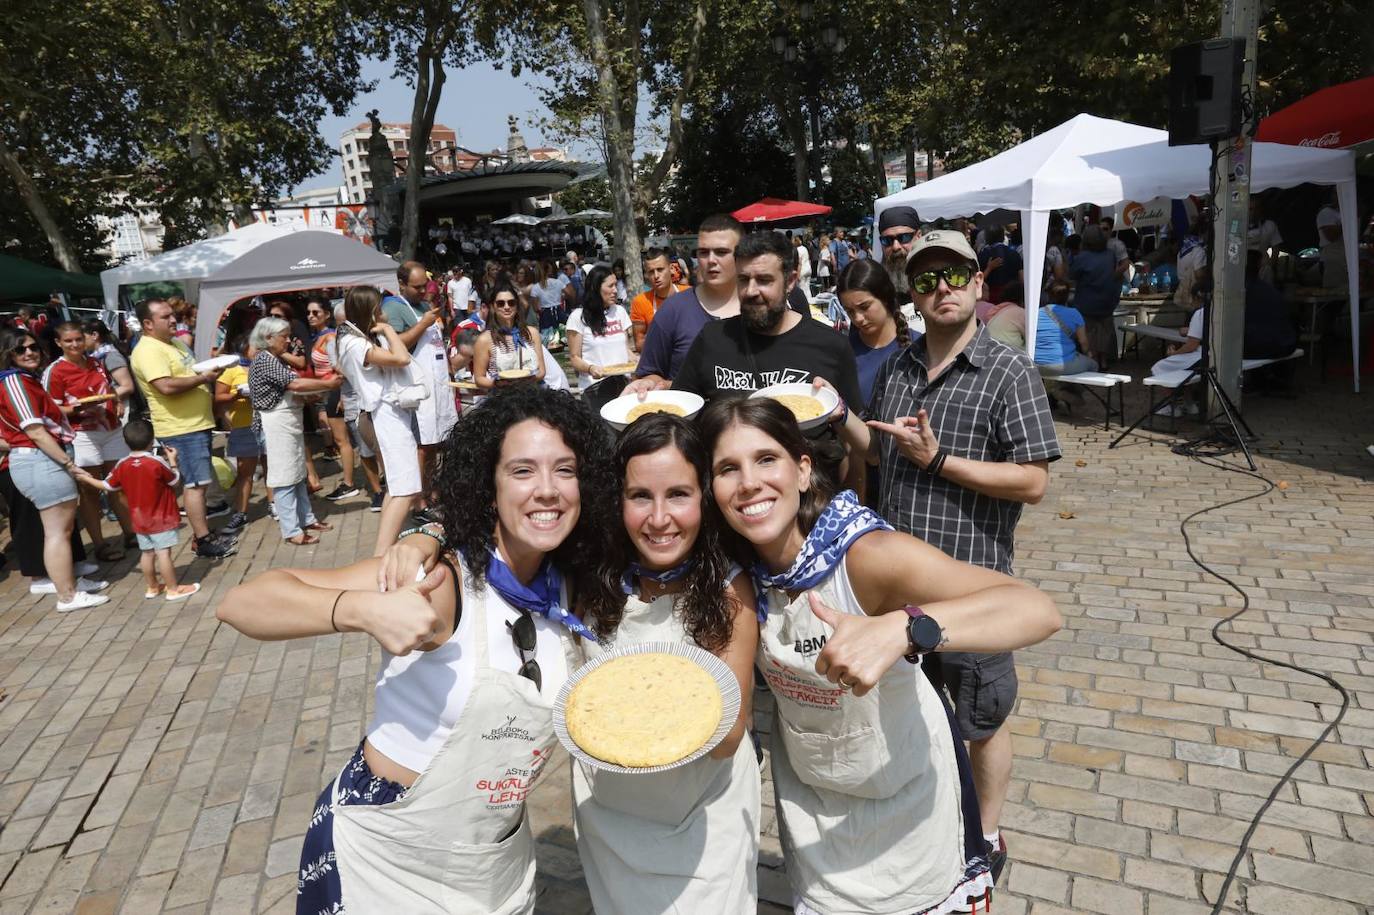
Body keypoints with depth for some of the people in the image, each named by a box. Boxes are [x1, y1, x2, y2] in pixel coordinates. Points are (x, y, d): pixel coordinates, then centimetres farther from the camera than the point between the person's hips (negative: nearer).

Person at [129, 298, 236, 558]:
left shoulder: (175, 343, 17)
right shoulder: (148, 351, -16)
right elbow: (167, 386, -28)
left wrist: (209, 370, 11)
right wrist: (203, 378, -18)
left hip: (197, 423, 10)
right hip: (181, 428, -10)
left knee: (197, 483, 15)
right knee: (195, 483, -7)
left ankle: (203, 532, 23)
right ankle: (203, 541, -2)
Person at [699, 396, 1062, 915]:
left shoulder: (868, 554, -32)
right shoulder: (735, 563, -17)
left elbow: (1039, 611, -42)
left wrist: (902, 628, -57)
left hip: (904, 794, -3)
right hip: (806, 790, 4)